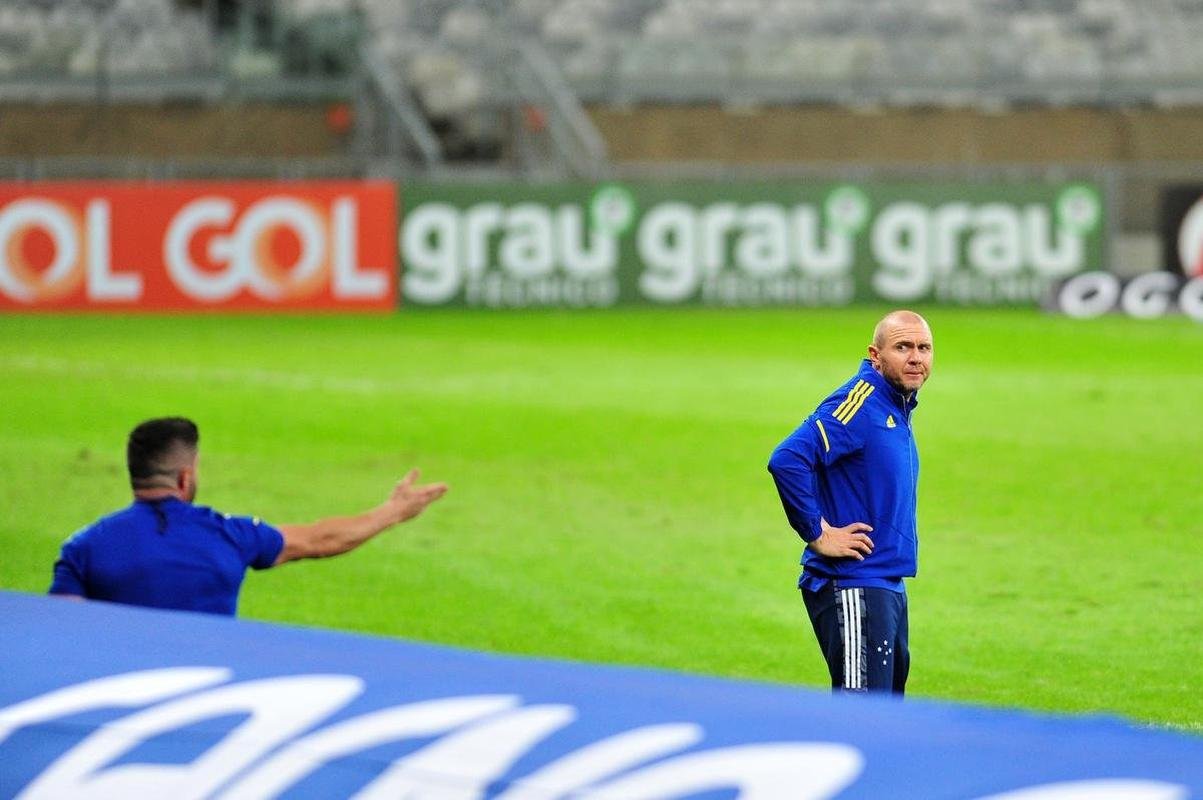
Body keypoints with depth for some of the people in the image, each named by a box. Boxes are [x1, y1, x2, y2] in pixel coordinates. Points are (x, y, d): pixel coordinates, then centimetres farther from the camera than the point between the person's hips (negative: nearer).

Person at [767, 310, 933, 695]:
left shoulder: (898, 407, 14)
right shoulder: (859, 403, -15)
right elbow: (787, 460, -27)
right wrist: (818, 534, -20)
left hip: (890, 587, 10)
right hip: (852, 587, -10)